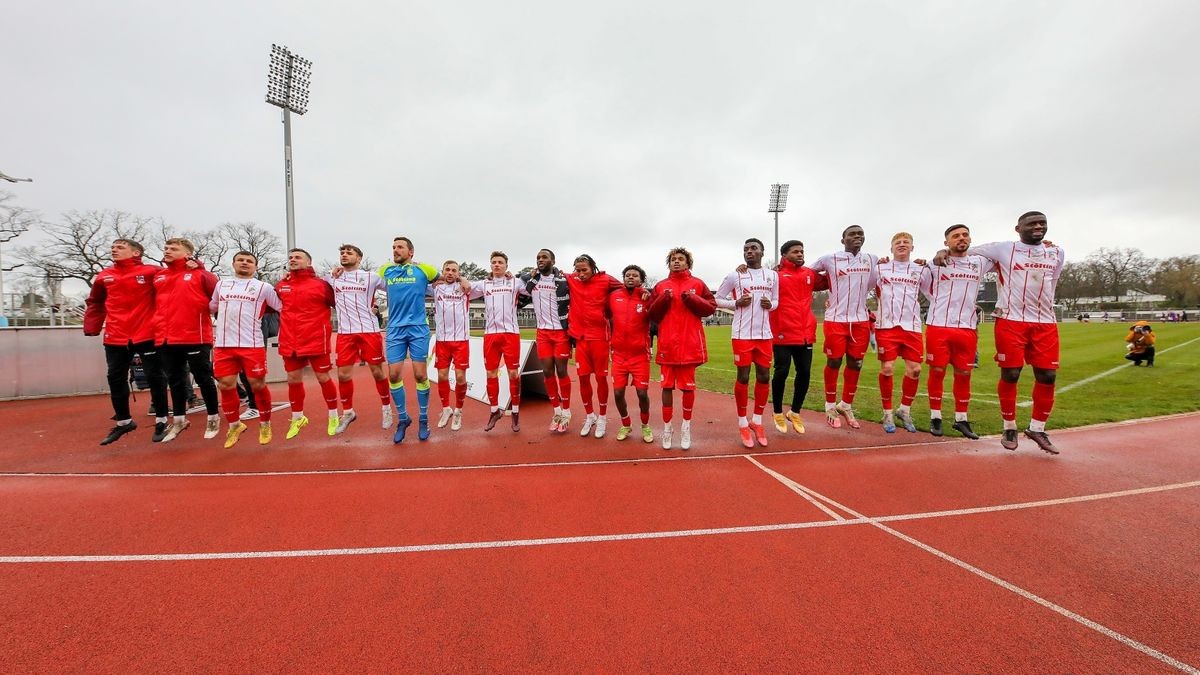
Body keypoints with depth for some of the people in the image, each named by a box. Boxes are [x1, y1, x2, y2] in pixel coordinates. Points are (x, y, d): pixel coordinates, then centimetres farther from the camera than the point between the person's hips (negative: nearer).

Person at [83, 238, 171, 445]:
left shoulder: (151, 272, -5)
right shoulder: (104, 276, 9)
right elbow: (95, 303, 18)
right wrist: (91, 327, 10)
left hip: (147, 335, -5)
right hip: (116, 338, 5)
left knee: (155, 378, 2)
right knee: (116, 379, 11)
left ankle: (161, 421, 14)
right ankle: (123, 421, 26)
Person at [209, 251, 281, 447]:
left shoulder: (263, 287, 5)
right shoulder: (221, 284, 17)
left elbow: (282, 308, 8)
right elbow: (211, 307, 28)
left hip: (252, 344, -3)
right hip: (223, 344, 4)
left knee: (257, 384, -1)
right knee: (225, 385, 4)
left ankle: (265, 424, 16)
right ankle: (234, 425, 21)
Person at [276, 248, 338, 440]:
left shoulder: (321, 284, -6)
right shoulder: (280, 286, 7)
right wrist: (286, 324, 13)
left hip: (316, 341, -4)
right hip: (289, 343, 4)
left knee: (323, 378, 4)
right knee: (293, 380, 12)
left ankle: (333, 416, 20)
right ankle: (297, 418, 29)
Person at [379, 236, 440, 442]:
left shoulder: (423, 269, 3)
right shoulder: (385, 270, 11)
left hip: (418, 328, -2)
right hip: (395, 329, 3)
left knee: (420, 375, -1)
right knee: (394, 375, 0)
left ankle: (423, 419, 15)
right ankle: (403, 418, 17)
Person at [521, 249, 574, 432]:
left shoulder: (562, 280, -7)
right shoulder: (531, 279, 6)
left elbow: (571, 306, -5)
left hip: (561, 331, -4)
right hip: (542, 332, 4)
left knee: (561, 371, 0)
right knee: (547, 372, 6)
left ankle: (566, 412, 15)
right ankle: (557, 410, 20)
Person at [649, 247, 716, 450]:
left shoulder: (698, 284, 8)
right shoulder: (660, 286, 10)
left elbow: (711, 307, 2)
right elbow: (653, 315, 7)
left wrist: (693, 299, -11)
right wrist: (663, 300, -9)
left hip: (690, 343, -1)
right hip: (667, 343, 1)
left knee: (688, 385, 4)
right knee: (667, 385, 3)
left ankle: (686, 425, 20)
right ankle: (667, 427, 14)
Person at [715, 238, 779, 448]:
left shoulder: (773, 275, 9)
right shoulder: (734, 276, -2)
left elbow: (776, 301, 19)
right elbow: (717, 299, 4)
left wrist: (770, 304, -4)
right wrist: (737, 303, -12)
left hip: (764, 334, 4)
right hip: (742, 334, -4)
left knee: (764, 376, 7)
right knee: (743, 377, 0)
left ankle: (757, 421, 22)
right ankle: (743, 424, 13)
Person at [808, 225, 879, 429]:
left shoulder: (872, 260, 9)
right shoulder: (829, 259, -4)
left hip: (861, 320, 4)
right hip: (836, 320, -4)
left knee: (855, 364, 9)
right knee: (834, 363, 4)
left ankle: (846, 405, 25)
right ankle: (830, 407, 18)